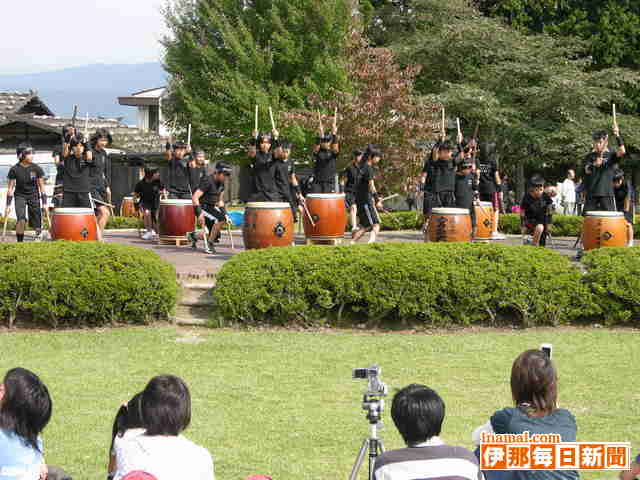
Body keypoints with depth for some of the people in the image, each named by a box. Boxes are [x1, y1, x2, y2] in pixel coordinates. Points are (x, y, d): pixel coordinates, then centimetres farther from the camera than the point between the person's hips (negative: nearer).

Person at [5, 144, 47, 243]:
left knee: (35, 222, 4)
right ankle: (20, 241, -12)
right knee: (21, 220, -22)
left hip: (34, 196, 1)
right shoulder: (14, 170, -12)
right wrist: (8, 205, -7)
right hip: (20, 196, -1)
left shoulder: (36, 168, -11)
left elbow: (41, 186, -3)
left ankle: (38, 233, 38)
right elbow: (10, 188, -6)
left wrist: (44, 202, -6)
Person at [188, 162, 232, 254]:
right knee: (220, 219, -28)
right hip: (202, 207, -9)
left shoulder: (221, 183, 7)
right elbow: (195, 197, -26)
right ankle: (209, 244, -15)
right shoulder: (208, 181, -20)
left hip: (211, 208, 9)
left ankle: (193, 236, 30)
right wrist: (199, 213, -33)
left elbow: (220, 200, 20)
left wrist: (224, 213, 11)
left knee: (214, 235, 6)